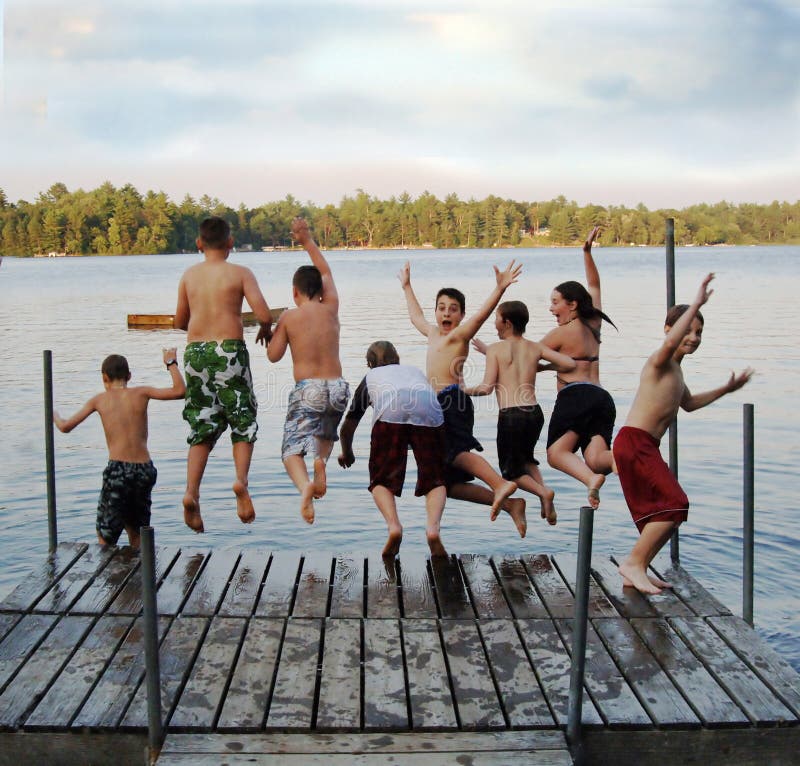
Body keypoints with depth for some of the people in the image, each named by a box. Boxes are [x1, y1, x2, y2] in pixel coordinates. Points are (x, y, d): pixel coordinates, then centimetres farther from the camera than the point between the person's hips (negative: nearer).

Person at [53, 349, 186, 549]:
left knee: (105, 539, 8)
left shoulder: (99, 400, 6)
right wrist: (171, 363, 13)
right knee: (136, 531, 23)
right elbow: (179, 391, 0)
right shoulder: (140, 393, 5)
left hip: (117, 471, -2)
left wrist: (55, 416, 30)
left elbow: (65, 427, 8)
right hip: (145, 470, 2)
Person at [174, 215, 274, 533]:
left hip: (195, 351, 3)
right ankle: (241, 481, -11)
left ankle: (191, 493, -4)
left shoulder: (189, 274, 10)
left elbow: (179, 322, 18)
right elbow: (264, 315, -9)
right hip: (229, 350, -3)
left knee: (202, 429, 10)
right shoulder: (240, 273, 0)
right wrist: (265, 330, 13)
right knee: (243, 423, 10)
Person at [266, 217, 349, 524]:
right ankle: (321, 458, -5)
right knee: (326, 433, 31)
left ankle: (305, 486, -35)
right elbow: (326, 272, 24)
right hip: (337, 387, 4)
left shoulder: (288, 317, -1)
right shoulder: (331, 308, 8)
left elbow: (273, 355, 0)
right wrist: (307, 241, 31)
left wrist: (273, 330, 18)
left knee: (292, 450, -2)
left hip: (307, 390, -4)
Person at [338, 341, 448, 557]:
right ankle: (433, 526, -18)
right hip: (428, 412, 1)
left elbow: (347, 427, 41)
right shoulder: (415, 370, 42)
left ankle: (393, 525, -17)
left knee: (382, 480, 8)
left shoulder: (370, 377, 37)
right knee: (435, 480, 8)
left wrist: (346, 453, 61)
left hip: (390, 412, -1)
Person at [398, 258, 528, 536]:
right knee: (448, 483, 4)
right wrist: (407, 286, 55)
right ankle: (509, 504, 3)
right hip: (439, 406, 8)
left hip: (453, 401, -8)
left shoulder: (459, 335, 3)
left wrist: (499, 289, -30)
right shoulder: (433, 334, 26)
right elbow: (416, 316, 46)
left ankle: (500, 484, -52)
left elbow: (481, 314, -15)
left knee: (452, 451, -37)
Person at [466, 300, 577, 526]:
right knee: (526, 456, 29)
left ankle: (543, 492, -14)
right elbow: (570, 364, 3)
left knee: (511, 470, 11)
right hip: (535, 412, 4)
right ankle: (543, 488, 4)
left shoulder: (495, 349, 0)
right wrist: (543, 367, 20)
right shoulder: (535, 348, 10)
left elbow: (486, 388, -7)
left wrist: (463, 390, 10)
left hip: (510, 415, -4)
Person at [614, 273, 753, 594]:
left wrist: (725, 389, 36)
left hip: (646, 448, 10)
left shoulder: (675, 371, 20)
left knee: (663, 512, 13)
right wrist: (696, 304, -35)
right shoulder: (660, 361, -9)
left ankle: (636, 573, 19)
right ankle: (634, 563, -9)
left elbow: (689, 403, 38)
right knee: (674, 502, -15)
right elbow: (670, 343, -35)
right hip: (633, 444, -10)